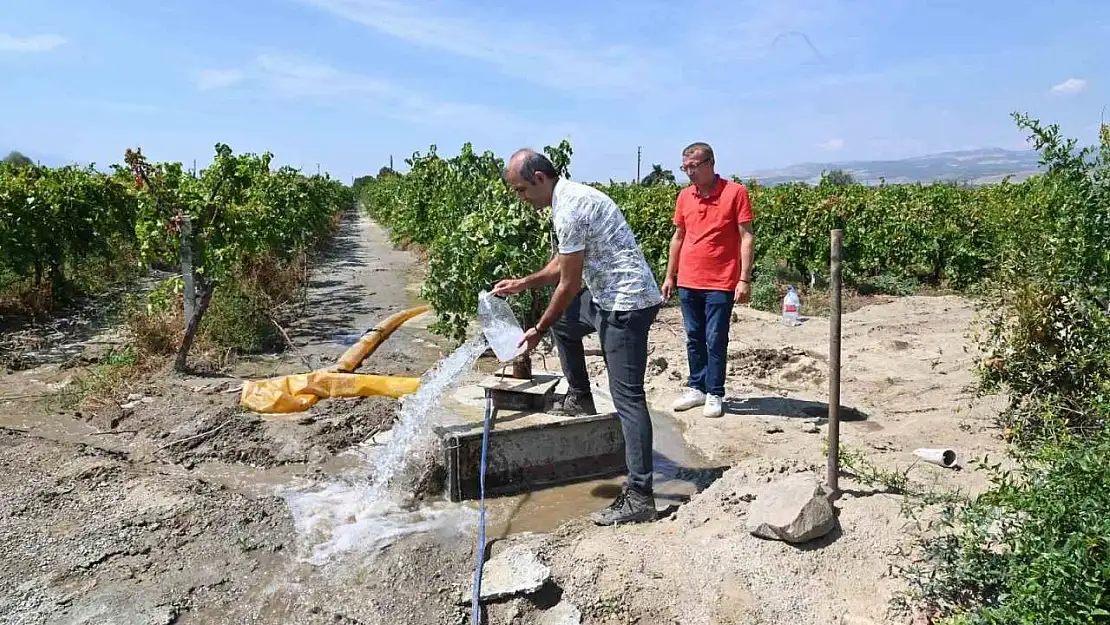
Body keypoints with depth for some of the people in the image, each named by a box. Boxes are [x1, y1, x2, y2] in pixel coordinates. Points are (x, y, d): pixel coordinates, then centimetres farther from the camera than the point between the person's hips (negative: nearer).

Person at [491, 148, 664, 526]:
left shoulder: (569, 210, -19)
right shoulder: (568, 198, 14)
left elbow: (570, 283, -16)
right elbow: (561, 263, 23)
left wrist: (538, 331, -6)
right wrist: (522, 284, 16)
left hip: (627, 302, -10)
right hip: (608, 297, 11)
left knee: (627, 397, -10)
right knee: (561, 318, 27)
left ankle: (639, 497, -6)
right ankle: (580, 399, 34)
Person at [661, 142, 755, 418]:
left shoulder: (735, 192, -8)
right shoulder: (684, 196, 7)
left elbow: (747, 237, -8)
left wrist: (744, 279, -14)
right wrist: (669, 276, 15)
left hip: (720, 284, -5)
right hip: (688, 282, 5)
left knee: (715, 341, 1)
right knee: (694, 339, 13)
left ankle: (715, 394, 13)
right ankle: (696, 388, 25)